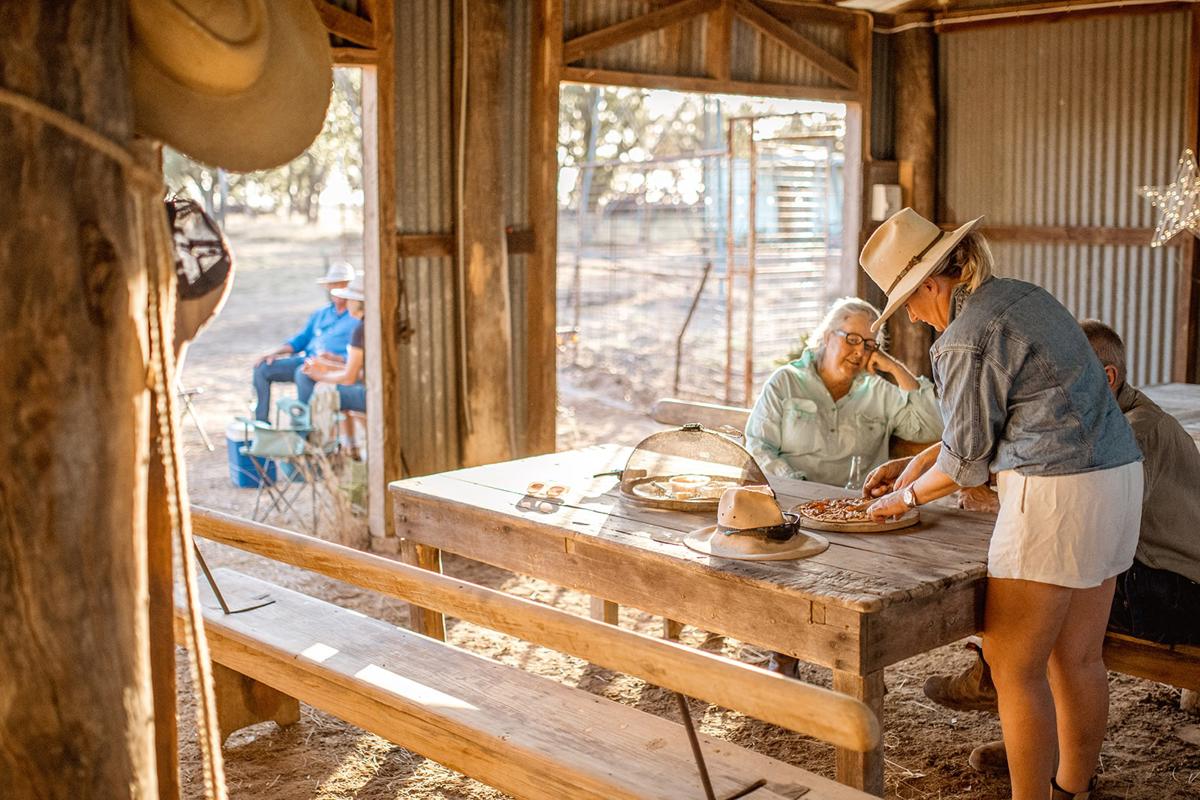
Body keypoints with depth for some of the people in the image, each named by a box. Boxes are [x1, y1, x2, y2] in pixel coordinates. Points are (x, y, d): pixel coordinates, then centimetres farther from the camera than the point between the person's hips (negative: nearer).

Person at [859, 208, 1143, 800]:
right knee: (1076, 658, 18)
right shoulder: (1021, 295, 14)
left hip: (1055, 494, -9)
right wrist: (916, 463, 26)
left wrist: (907, 497, 12)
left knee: (1014, 668, 0)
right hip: (1117, 478, 9)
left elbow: (966, 458, -6)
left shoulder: (966, 339, -13)